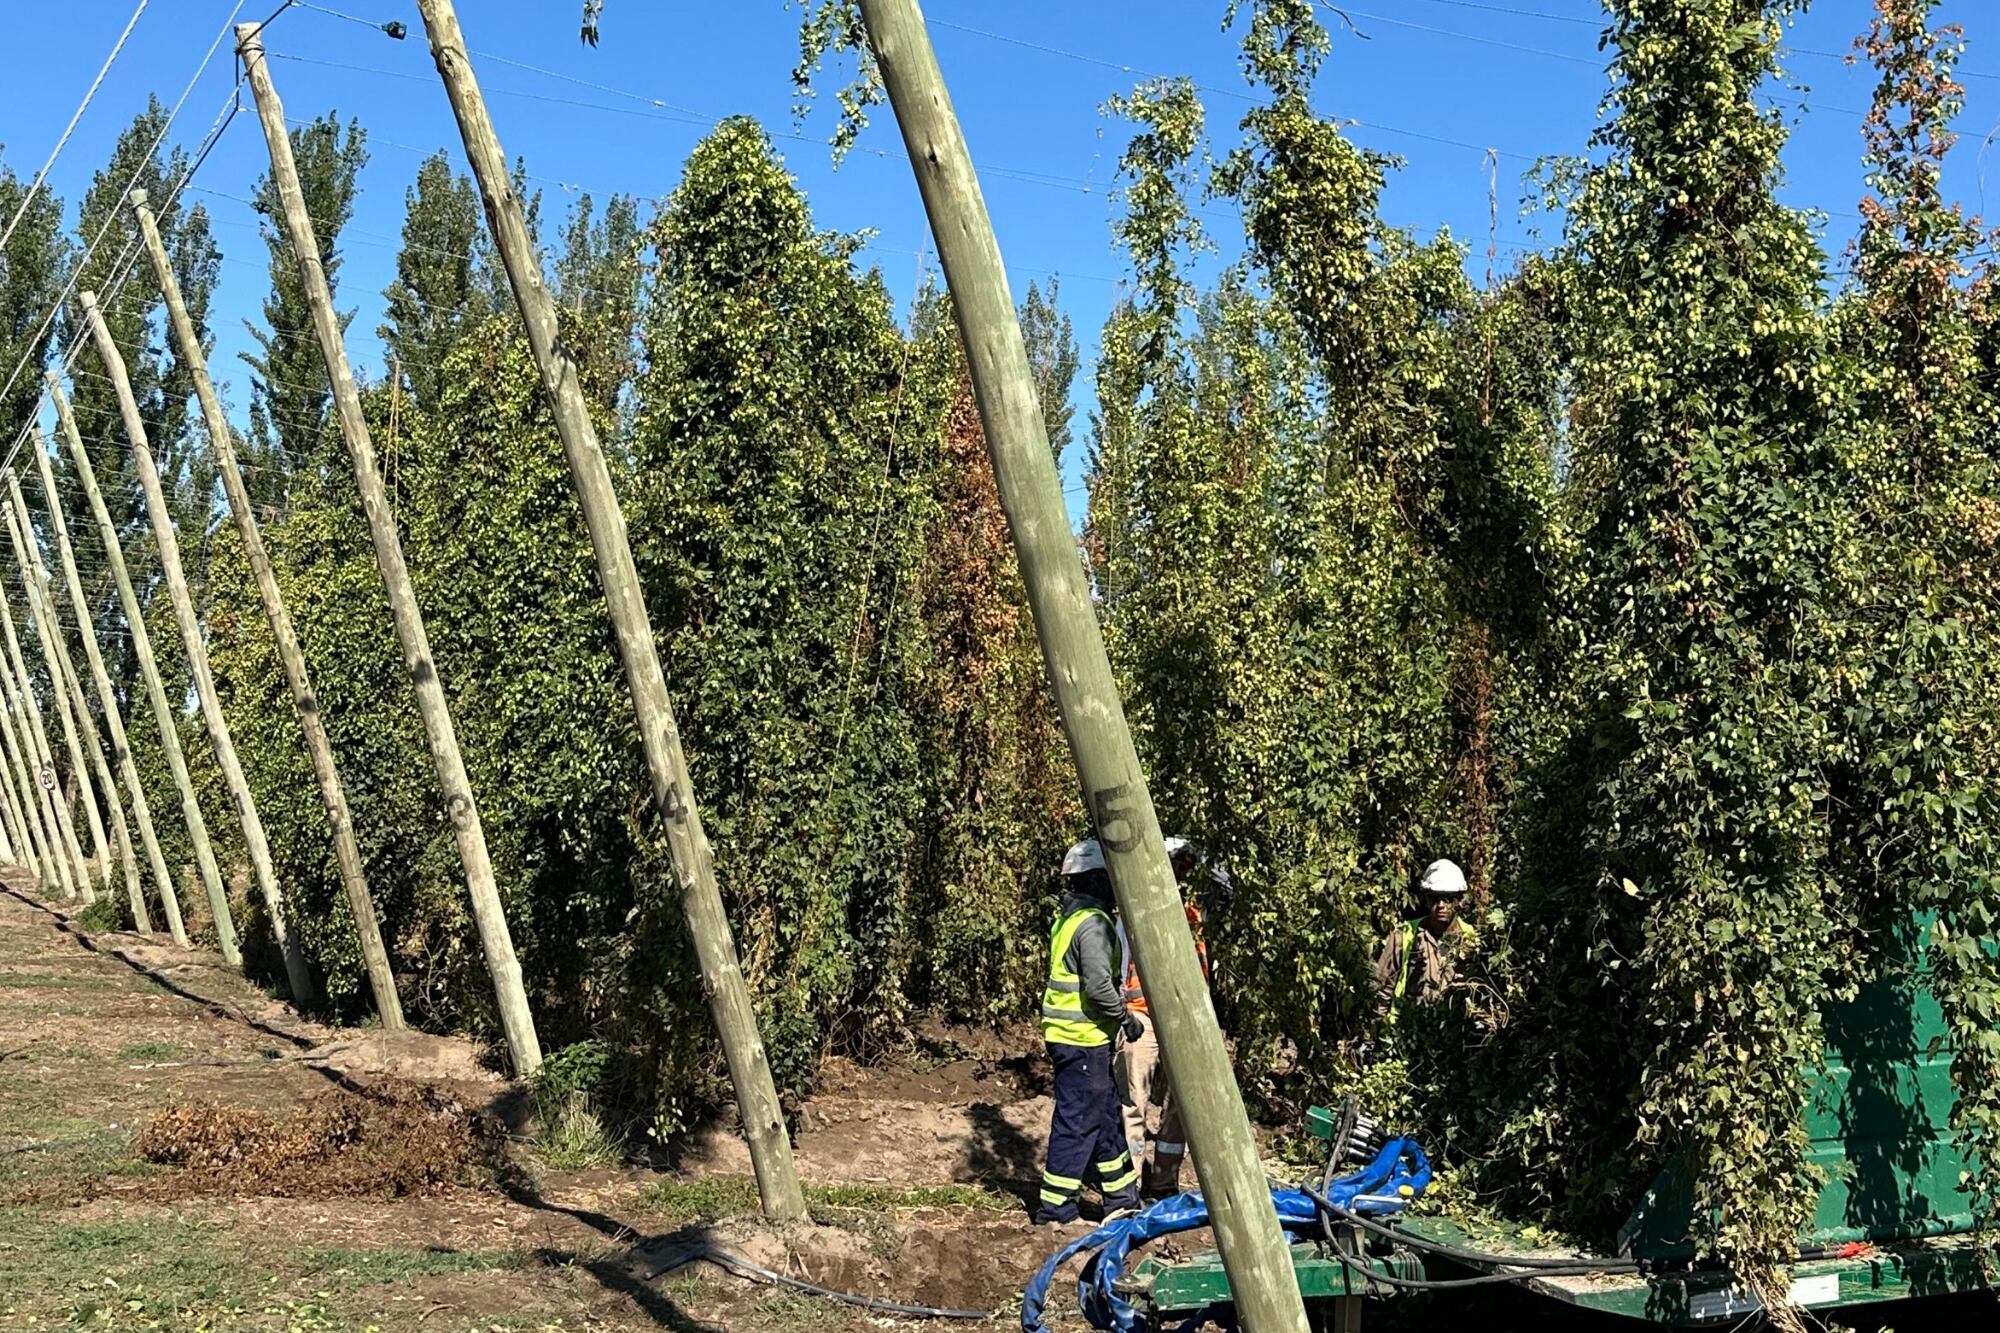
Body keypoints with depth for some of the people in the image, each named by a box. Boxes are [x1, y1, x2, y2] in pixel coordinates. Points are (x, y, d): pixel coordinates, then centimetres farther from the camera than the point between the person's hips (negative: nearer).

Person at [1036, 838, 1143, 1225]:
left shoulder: (1067, 920, 13)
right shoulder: (1093, 924, -18)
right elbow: (1098, 986, -23)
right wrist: (1125, 1018, -9)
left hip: (1067, 1034, 10)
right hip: (1083, 1038, -10)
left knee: (1106, 1115, 18)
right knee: (1078, 1120, -2)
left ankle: (1122, 1200, 28)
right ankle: (1055, 1208, 6)